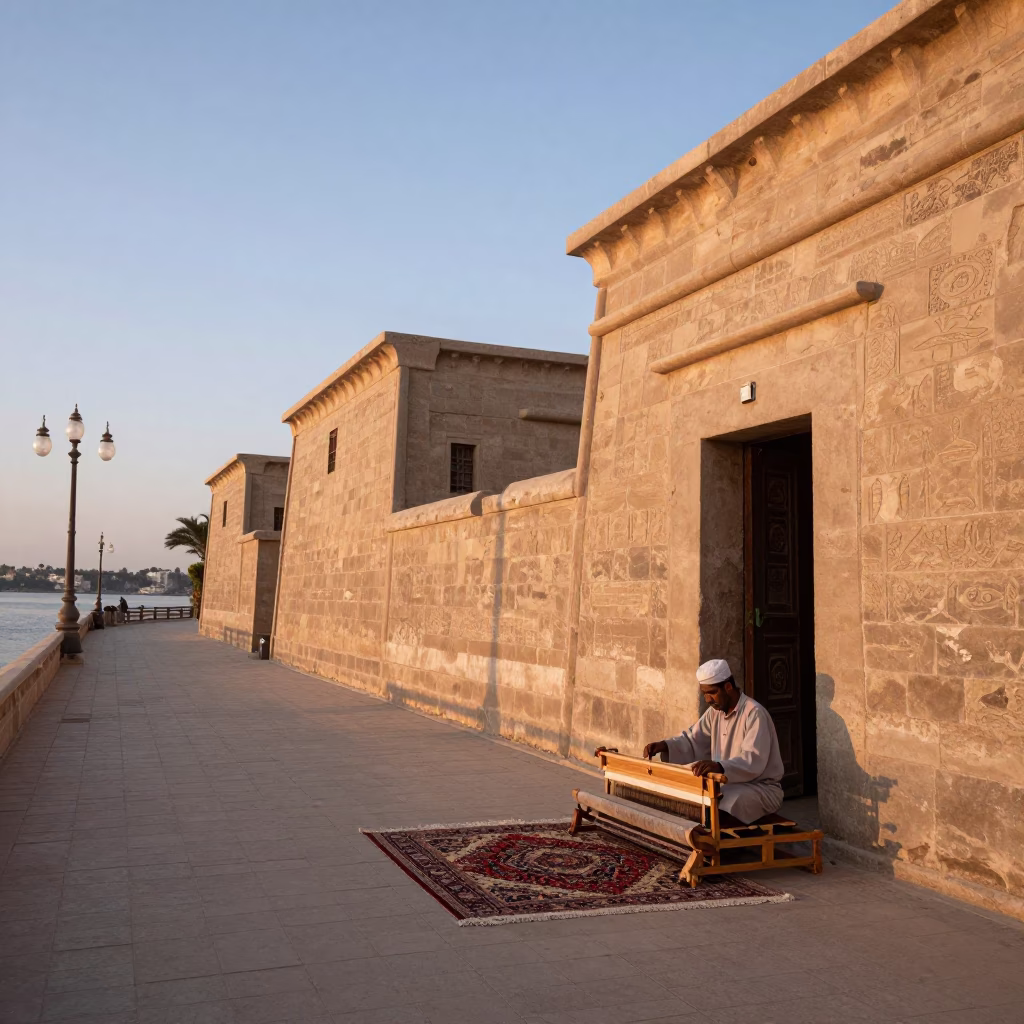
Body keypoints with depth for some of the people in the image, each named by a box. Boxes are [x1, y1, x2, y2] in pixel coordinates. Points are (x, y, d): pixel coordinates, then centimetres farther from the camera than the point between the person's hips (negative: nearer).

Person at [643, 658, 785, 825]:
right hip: (730, 784, 8)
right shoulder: (715, 712, 5)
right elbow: (692, 740, 8)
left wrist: (718, 766, -49)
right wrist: (664, 745, -12)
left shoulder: (754, 713, -21)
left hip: (762, 788, -8)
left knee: (723, 805, -34)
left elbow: (753, 761, -32)